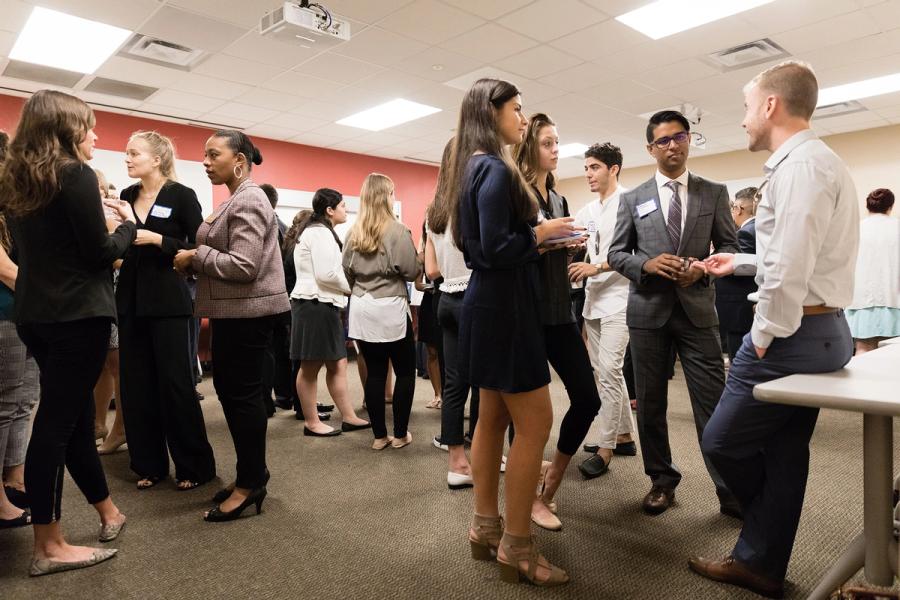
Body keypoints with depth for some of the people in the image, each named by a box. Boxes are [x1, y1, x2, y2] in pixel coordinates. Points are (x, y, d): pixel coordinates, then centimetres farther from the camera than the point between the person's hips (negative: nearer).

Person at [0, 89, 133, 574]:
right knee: (56, 423, -3)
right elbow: (100, 254, -14)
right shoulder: (76, 174, -11)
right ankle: (48, 547, 7)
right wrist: (128, 224, 4)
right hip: (77, 315, -8)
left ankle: (107, 511, 29)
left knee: (75, 415, 15)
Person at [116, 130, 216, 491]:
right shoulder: (126, 196, 12)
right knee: (136, 385, 7)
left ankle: (194, 465, 10)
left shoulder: (182, 195, -5)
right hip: (131, 299, 6)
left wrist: (156, 239, -17)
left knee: (175, 383, -2)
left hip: (167, 301, -6)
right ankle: (149, 464, 21)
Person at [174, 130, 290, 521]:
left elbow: (243, 266, -23)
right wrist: (194, 261, 7)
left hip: (248, 312, -11)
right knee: (229, 389, 15)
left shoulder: (248, 200, -15)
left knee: (242, 393, -3)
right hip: (234, 311, 11)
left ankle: (251, 484, 10)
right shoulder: (236, 200, 18)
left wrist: (195, 257, -12)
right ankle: (251, 475, 26)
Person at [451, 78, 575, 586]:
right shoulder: (495, 169, -15)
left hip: (491, 302, 10)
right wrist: (539, 234, -9)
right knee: (535, 423, -3)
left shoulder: (477, 167, 14)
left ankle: (486, 527, 26)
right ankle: (516, 547, 8)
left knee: (493, 417, 14)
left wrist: (536, 241, 10)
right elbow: (496, 248, -24)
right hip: (505, 307, -10)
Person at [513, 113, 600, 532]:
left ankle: (551, 480, 24)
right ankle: (531, 497, 20)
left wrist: (572, 246, 1)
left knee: (587, 398, 2)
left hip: (559, 310, 7)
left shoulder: (558, 200, 17)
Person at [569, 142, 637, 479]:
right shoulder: (587, 212, 16)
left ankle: (605, 449, -4)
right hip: (593, 299, 8)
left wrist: (596, 267, -20)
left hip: (617, 298, -8)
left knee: (608, 370, -11)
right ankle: (624, 435, 25)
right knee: (604, 372, 12)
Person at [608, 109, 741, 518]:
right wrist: (646, 264, -13)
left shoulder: (714, 193, 8)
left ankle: (730, 490, 12)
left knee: (713, 402, -1)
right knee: (650, 403, 8)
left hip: (697, 309, 0)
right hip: (648, 311, 1)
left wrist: (702, 268, -12)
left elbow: (729, 246, 8)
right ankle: (662, 481, 24)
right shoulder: (632, 199, 7)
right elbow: (616, 254, 6)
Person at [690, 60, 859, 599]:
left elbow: (792, 268, -26)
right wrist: (741, 264, 23)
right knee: (783, 452, 15)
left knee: (724, 441, 4)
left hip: (793, 332, -10)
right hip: (822, 329, 10)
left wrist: (764, 339, -16)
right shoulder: (821, 162, 16)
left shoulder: (799, 164, -18)